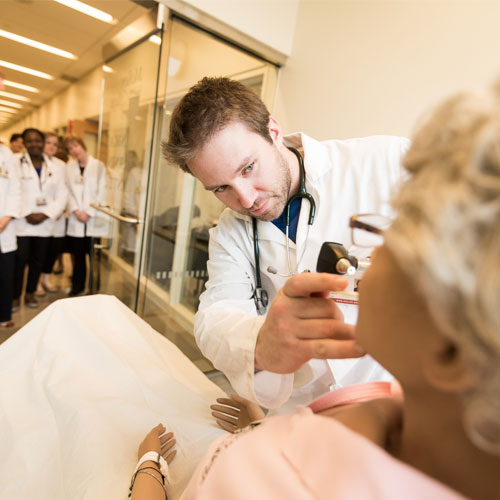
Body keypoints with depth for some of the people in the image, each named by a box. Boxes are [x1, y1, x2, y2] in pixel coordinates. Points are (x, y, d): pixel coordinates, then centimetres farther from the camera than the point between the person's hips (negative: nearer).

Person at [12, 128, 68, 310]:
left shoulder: (55, 168, 8)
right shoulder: (15, 164, 0)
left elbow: (62, 195, 4)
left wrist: (45, 215, -8)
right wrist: (26, 215, -14)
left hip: (45, 223, 2)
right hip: (21, 223, -2)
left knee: (38, 260, 9)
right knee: (20, 259, -1)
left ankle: (30, 293, 25)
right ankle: (15, 296, 16)